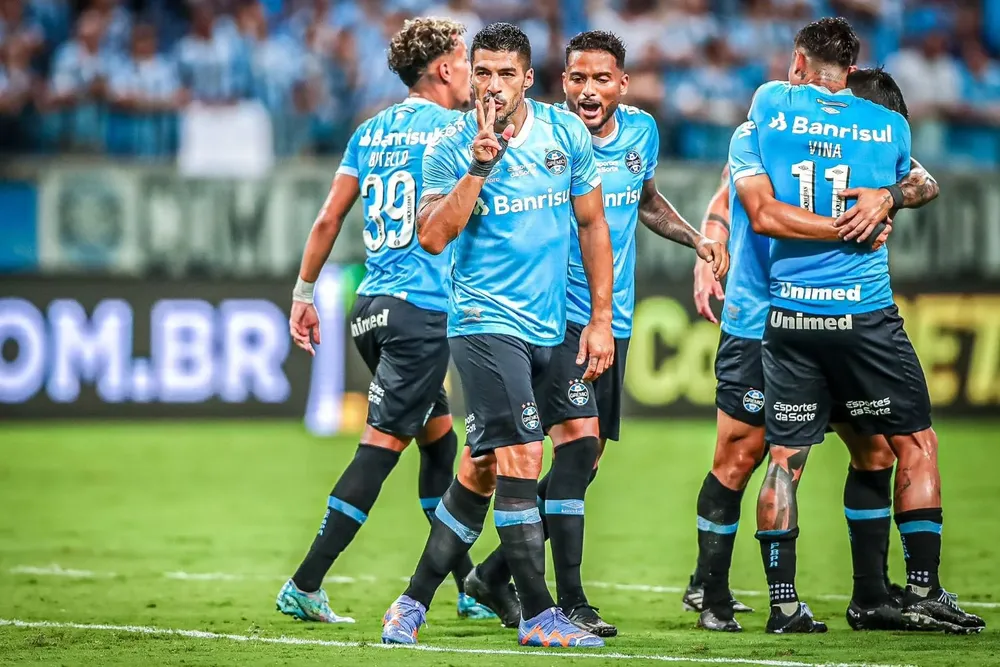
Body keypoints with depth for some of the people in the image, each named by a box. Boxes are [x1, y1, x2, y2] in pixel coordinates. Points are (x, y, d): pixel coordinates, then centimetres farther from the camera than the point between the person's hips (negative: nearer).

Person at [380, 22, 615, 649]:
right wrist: (480, 166, -23)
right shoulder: (452, 149, -5)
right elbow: (433, 237, -16)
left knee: (482, 469, 8)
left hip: (548, 329, 4)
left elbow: (592, 223, 11)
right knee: (521, 457, -14)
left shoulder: (566, 133, 4)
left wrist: (601, 319, 8)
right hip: (486, 320, -4)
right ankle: (538, 615, -10)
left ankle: (415, 601, 17)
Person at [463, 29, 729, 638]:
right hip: (559, 313, -7)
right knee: (578, 439, -18)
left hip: (615, 318, 7)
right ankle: (570, 602, -15)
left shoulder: (643, 131, 6)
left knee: (584, 462, 10)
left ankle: (495, 572, 23)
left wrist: (697, 239, 12)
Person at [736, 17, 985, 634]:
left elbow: (763, 213, -5)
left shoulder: (765, 111, 3)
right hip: (865, 313, -1)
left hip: (788, 314, 1)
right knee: (917, 445, 9)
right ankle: (922, 590, 4)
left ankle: (784, 601, 4)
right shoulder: (890, 126, 5)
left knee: (785, 458, 6)